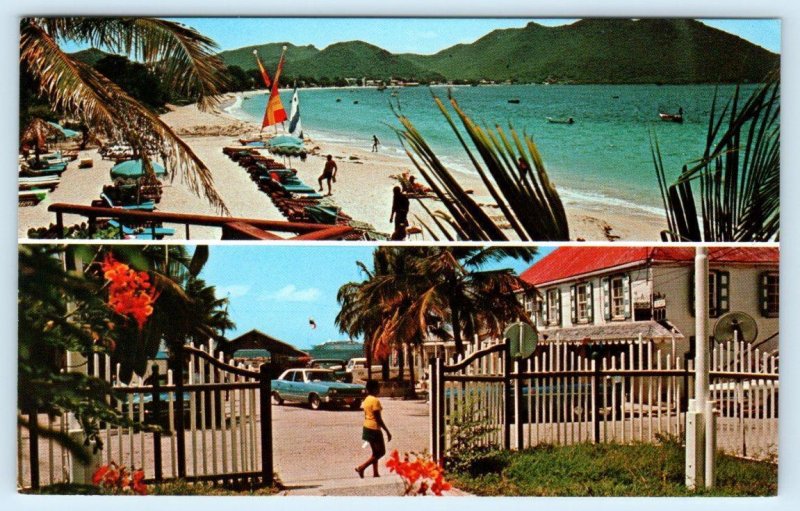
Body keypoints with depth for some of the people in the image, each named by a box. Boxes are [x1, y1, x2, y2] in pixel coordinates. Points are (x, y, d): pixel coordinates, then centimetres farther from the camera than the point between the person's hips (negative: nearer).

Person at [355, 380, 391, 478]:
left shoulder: (366, 400, 9)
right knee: (381, 452, 0)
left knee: (376, 452, 16)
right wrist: (387, 431, -15)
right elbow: (378, 418, -19)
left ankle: (375, 473, 16)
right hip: (374, 429, -9)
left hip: (367, 428, 9)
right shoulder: (375, 401, -18)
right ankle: (361, 467, -7)